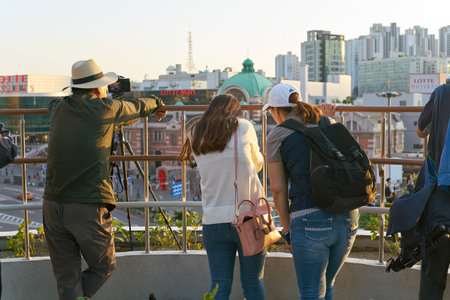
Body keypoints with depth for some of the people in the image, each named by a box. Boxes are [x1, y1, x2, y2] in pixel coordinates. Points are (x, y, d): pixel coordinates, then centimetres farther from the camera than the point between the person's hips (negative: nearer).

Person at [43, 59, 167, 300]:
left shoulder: (58, 108, 11)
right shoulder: (104, 109, -3)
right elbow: (137, 108, 16)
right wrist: (156, 104, 39)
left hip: (52, 205, 5)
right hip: (88, 206, -5)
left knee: (66, 276, 10)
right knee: (103, 267, 15)